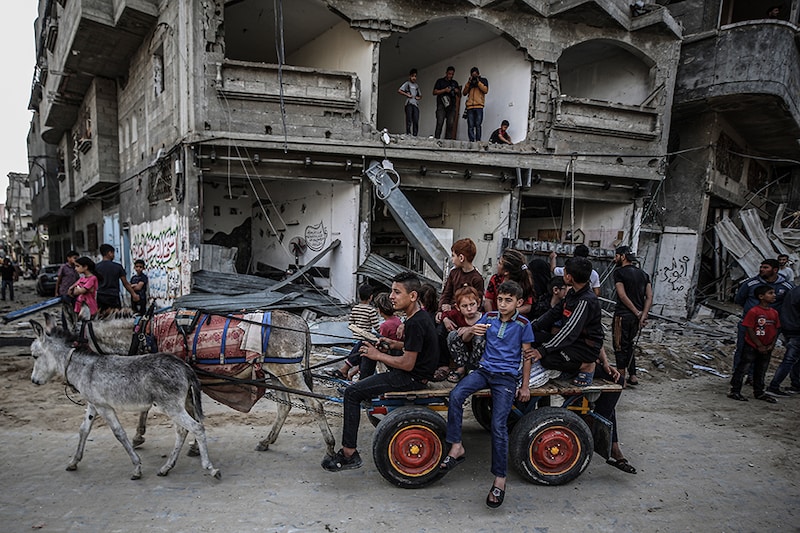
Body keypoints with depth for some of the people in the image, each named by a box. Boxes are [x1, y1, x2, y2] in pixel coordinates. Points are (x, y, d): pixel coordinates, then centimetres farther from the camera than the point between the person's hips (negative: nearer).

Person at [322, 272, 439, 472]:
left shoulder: (415, 323, -24)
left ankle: (349, 454, -8)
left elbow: (407, 364, -24)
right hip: (419, 371, 11)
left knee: (352, 393, -13)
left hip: (412, 378, -11)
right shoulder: (423, 315, 7)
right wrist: (396, 344, 9)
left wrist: (378, 355, -14)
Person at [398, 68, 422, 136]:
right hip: (409, 103, -5)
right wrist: (407, 95, -8)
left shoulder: (416, 86, 23)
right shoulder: (407, 84, 8)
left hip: (415, 104, 5)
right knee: (409, 120, -11)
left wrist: (418, 97, 9)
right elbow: (399, 90, -4)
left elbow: (420, 96, 32)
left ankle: (415, 135, -3)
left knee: (416, 121, -5)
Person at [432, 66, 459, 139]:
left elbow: (458, 96, 26)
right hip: (441, 105, -3)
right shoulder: (440, 81, 13)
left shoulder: (455, 83, 23)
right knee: (439, 123, -13)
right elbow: (434, 92, 4)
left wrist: (457, 92, 2)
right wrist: (445, 90, -8)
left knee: (450, 124, -7)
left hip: (452, 106, 3)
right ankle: (437, 139, -15)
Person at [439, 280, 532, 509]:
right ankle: (457, 447, -12)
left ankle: (500, 479, 0)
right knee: (456, 395, -24)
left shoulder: (523, 324, -1)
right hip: (484, 369, 3)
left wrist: (525, 386, 1)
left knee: (498, 425, -14)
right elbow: (465, 340, 7)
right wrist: (472, 331, -17)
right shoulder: (489, 317, 7)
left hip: (507, 376, -3)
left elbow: (527, 356, 3)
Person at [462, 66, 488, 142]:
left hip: (479, 106, -2)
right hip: (470, 106, 3)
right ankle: (471, 141, -6)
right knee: (470, 125, -6)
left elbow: (485, 90, -1)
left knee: (478, 125, -9)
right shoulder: (469, 82, 23)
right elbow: (464, 93, 13)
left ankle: (478, 141, -9)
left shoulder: (483, 80, 15)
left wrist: (478, 82, -3)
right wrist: (468, 83, 4)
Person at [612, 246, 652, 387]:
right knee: (630, 346, 19)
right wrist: (643, 315, -7)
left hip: (622, 315, -7)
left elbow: (623, 295, -17)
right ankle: (632, 376, 18)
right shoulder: (643, 274, 10)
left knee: (620, 347, 4)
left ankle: (621, 377, 9)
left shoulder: (619, 272, -9)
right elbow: (649, 296, 1)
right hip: (636, 317, 7)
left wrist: (637, 312, -12)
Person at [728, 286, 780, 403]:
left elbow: (776, 330, 10)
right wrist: (759, 345, -14)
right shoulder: (754, 311, -17)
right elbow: (750, 330, -17)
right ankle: (734, 391, 8)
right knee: (742, 368, 0)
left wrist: (771, 345, -1)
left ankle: (759, 392, 31)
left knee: (761, 371, 18)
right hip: (751, 346, -7)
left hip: (766, 349, 7)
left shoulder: (774, 313, 4)